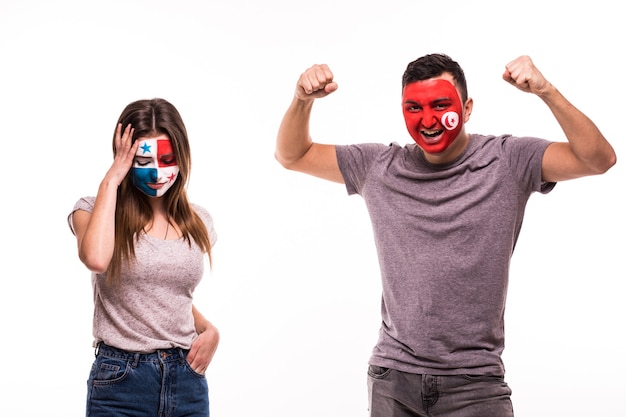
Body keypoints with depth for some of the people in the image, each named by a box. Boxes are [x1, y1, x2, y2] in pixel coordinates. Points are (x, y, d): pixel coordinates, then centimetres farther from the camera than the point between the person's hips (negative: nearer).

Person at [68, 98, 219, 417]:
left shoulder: (198, 222, 7)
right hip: (121, 379, -3)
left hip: (187, 378, 4)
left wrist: (209, 330, 1)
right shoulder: (95, 211, -4)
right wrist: (110, 180, -17)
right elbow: (96, 259, -28)